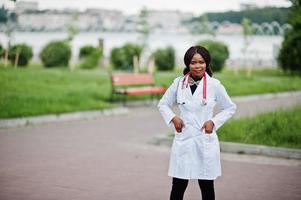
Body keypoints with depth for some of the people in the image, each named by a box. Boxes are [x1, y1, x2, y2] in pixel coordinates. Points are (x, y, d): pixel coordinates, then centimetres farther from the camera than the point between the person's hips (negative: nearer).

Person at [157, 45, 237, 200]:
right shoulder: (178, 83, 2)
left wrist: (214, 121, -5)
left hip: (206, 141, -1)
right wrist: (173, 118, -4)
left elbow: (230, 108, 8)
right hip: (183, 140, 1)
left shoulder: (214, 85, -2)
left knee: (207, 187, 10)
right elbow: (162, 104, 14)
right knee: (178, 186, 4)